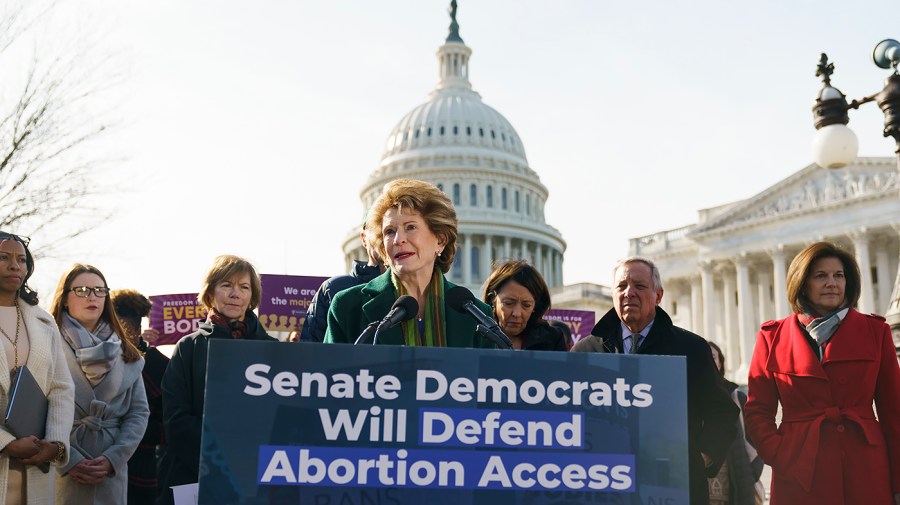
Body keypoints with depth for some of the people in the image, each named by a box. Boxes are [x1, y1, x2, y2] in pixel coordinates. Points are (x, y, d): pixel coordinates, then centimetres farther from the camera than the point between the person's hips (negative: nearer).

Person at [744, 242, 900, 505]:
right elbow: (757, 411, 5)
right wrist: (780, 458, -11)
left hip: (866, 474, 1)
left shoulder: (874, 331, 6)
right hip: (799, 479, -1)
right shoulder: (773, 337, 3)